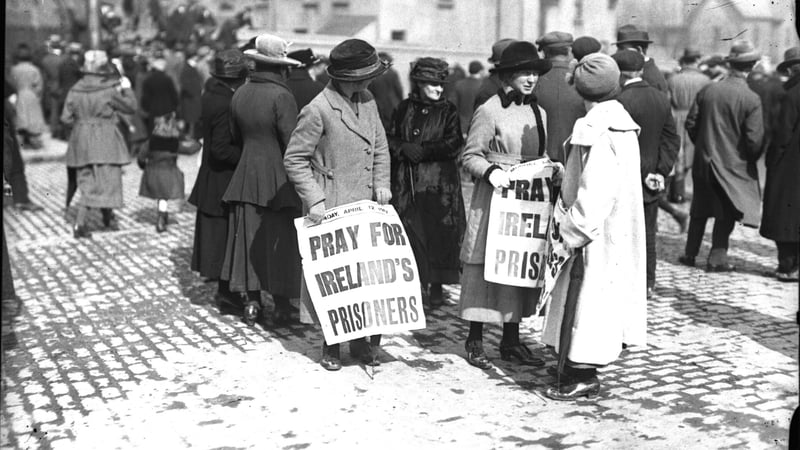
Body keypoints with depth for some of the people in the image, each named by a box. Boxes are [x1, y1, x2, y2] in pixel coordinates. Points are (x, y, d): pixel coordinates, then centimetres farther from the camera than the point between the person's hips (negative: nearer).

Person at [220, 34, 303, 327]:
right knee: (280, 240, 3)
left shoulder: (239, 95, 4)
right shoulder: (281, 96, -16)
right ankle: (281, 306, 8)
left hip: (246, 176, 6)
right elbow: (292, 143, -17)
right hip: (278, 180, -5)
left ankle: (252, 302, 17)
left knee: (249, 238, 12)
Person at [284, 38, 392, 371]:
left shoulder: (368, 102, 10)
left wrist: (381, 182, 5)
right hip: (331, 208, -6)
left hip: (366, 206, 6)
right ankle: (331, 343, 14)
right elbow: (294, 159, -9)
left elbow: (380, 147, 20)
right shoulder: (318, 110, -13)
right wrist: (314, 200, -15)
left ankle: (361, 338, 19)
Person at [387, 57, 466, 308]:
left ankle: (436, 286, 7)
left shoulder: (448, 111, 6)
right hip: (407, 183, 1)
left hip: (439, 185, -1)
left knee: (439, 233, -3)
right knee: (410, 233, -2)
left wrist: (422, 151, -11)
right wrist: (406, 149, -11)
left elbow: (454, 145, -6)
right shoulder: (404, 109, 12)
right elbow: (391, 140, 9)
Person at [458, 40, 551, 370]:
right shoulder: (489, 110, -7)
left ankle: (511, 340, 19)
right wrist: (490, 171, -23)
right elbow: (469, 157, -7)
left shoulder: (539, 113, 12)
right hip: (494, 198, -6)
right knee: (486, 266, -2)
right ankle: (475, 341, 9)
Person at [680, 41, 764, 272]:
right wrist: (751, 160, 2)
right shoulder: (752, 99, -15)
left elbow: (690, 123, 2)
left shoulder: (707, 90, -4)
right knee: (727, 211, 9)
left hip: (704, 160, 4)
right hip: (733, 164, -4)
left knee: (700, 209, 17)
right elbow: (754, 139, -16)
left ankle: (690, 254, 25)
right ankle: (717, 257, 8)